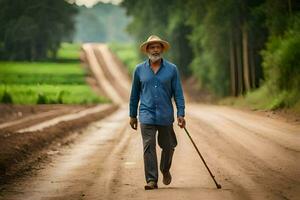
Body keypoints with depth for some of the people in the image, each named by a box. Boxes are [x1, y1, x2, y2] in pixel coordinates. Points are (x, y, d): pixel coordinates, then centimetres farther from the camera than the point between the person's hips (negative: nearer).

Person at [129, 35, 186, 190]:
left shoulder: (171, 69, 2)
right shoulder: (139, 69, 5)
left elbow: (178, 93, 1)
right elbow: (134, 94, 12)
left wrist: (181, 114, -7)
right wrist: (132, 115, 12)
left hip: (165, 116, 0)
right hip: (147, 115, 0)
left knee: (168, 146, 10)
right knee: (149, 147, -9)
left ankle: (165, 171, 37)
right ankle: (151, 180, -9)